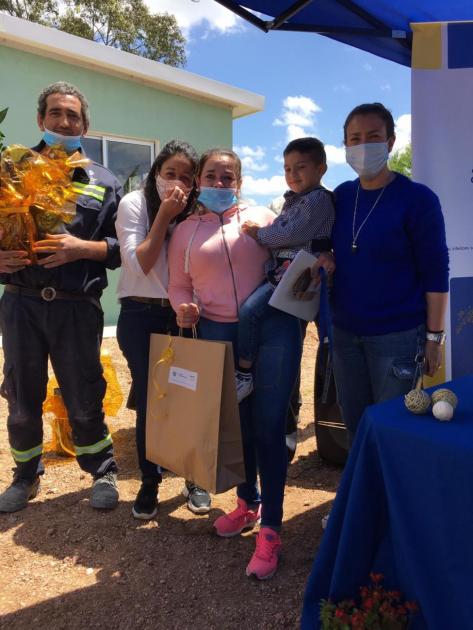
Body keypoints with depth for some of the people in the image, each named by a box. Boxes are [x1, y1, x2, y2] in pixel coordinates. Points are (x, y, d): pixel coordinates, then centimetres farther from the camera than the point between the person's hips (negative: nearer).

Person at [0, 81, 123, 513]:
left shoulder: (103, 183, 9)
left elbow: (120, 246, 3)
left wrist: (83, 248, -15)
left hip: (77, 306, -1)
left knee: (84, 399, 7)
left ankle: (103, 473, 27)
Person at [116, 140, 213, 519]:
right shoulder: (134, 203, -4)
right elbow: (139, 263, -15)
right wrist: (164, 215, -15)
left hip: (182, 315, 3)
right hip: (141, 317, -2)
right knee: (149, 401, 2)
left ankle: (194, 479, 22)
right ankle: (149, 485, 21)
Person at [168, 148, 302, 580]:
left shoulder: (263, 217, 7)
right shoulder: (185, 231, 12)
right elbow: (178, 285, 11)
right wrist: (184, 309, -9)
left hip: (272, 329, -2)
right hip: (218, 334, 2)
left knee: (269, 426, -3)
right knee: (234, 423, 13)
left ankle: (270, 529, 9)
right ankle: (248, 502, 37)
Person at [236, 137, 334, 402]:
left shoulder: (319, 198, -9)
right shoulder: (294, 199, 22)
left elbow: (291, 233, -17)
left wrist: (259, 233, -5)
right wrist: (260, 232, 8)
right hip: (281, 268, 11)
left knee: (250, 309, -21)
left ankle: (244, 374, -13)